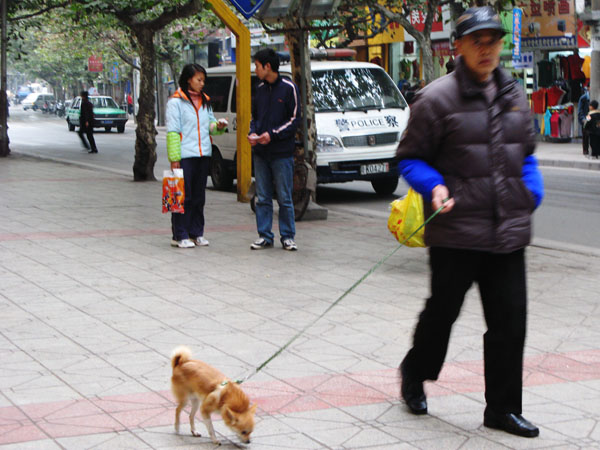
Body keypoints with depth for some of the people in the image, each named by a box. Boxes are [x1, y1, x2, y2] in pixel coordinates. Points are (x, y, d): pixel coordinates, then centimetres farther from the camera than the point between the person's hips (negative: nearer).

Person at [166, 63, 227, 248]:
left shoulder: (204, 101, 17)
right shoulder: (176, 101, -4)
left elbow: (209, 124, 23)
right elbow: (172, 131, -7)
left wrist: (218, 126, -1)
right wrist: (174, 158, -13)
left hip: (203, 155, 6)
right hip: (185, 155, -6)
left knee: (199, 196, 10)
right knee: (183, 196, -5)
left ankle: (196, 233, 17)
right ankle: (180, 235, 0)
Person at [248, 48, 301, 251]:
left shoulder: (288, 88, -4)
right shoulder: (260, 89, 12)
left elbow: (294, 119, -6)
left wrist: (272, 134, -14)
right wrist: (253, 133, 0)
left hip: (282, 152, -5)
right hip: (260, 152, 5)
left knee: (284, 198, 0)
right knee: (262, 198, 6)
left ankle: (288, 236, 8)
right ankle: (264, 236, 12)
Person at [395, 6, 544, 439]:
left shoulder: (515, 95, 11)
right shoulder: (437, 97, -7)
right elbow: (410, 158, -2)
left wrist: (533, 191, 7)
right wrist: (435, 186, -19)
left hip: (508, 232, 5)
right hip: (455, 232, -5)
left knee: (510, 321, 6)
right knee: (442, 311, 9)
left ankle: (502, 407, 18)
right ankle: (414, 374, 36)